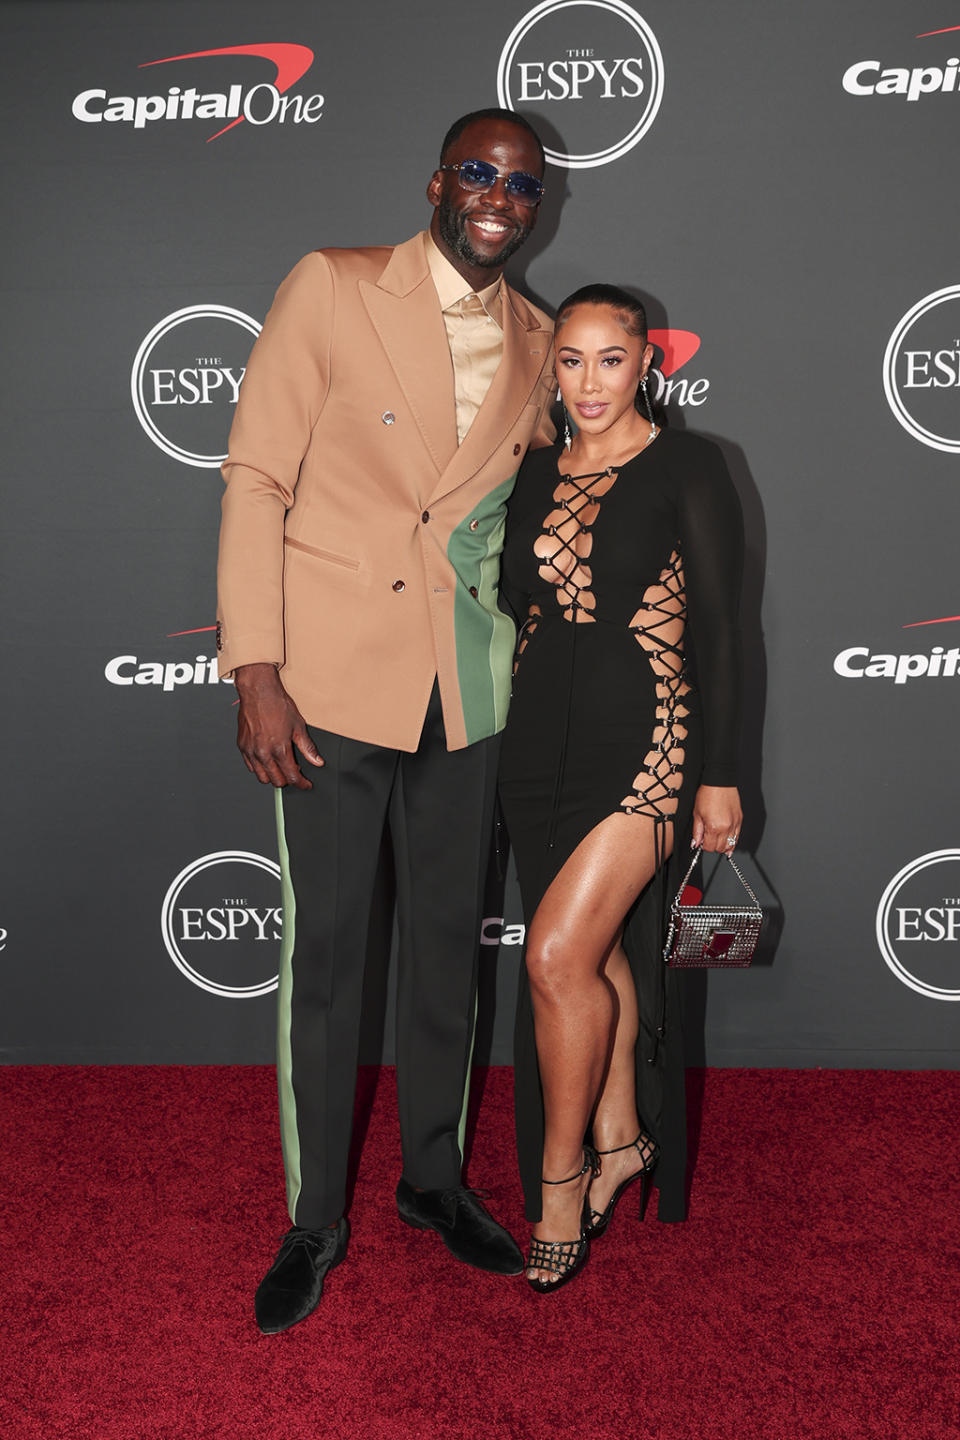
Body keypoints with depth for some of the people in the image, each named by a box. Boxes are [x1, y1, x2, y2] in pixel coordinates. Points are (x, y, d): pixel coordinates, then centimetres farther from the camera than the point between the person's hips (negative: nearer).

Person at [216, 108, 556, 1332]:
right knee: (323, 949, 2)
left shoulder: (533, 343, 10)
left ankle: (434, 1177, 33)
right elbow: (256, 477, -7)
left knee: (448, 939, 13)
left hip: (466, 683, 4)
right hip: (333, 675, -4)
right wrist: (256, 670, -14)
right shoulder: (333, 288, -3)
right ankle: (314, 1221, 20)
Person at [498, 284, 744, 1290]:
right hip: (542, 742, 5)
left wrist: (720, 774, -6)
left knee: (559, 952, -14)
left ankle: (560, 1177, 6)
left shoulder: (686, 468, -3)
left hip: (645, 742, -5)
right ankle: (617, 1139, 30)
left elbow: (718, 629, -4)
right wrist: (516, 754, 15)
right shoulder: (536, 474, 12)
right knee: (599, 953, 12)